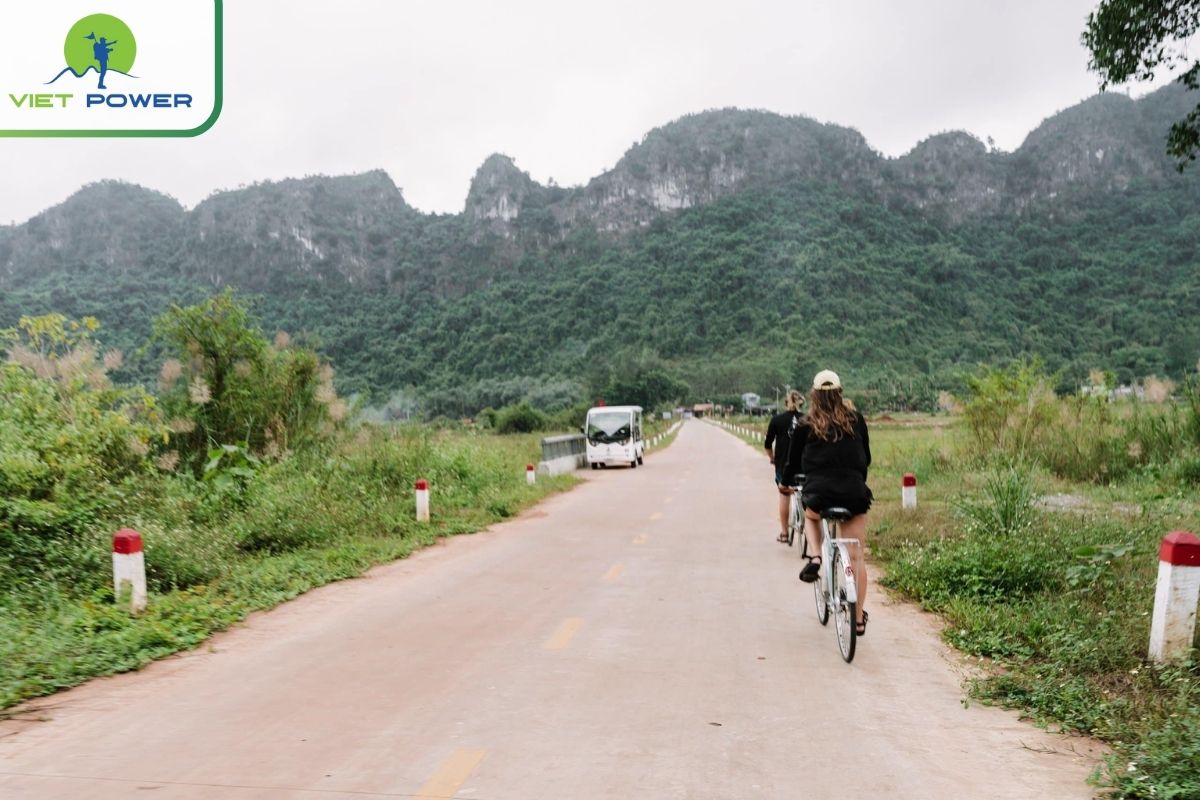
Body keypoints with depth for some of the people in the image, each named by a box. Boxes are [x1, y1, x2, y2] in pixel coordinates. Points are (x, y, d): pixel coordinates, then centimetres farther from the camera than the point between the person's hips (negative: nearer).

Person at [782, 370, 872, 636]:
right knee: (856, 556, 10)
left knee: (810, 515, 34)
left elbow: (793, 462, 12)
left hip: (819, 494, -1)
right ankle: (858, 618, 13)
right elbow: (866, 458, 19)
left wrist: (785, 482, 32)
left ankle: (815, 557, 8)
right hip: (854, 492, 1)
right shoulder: (856, 420, 10)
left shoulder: (805, 427, 5)